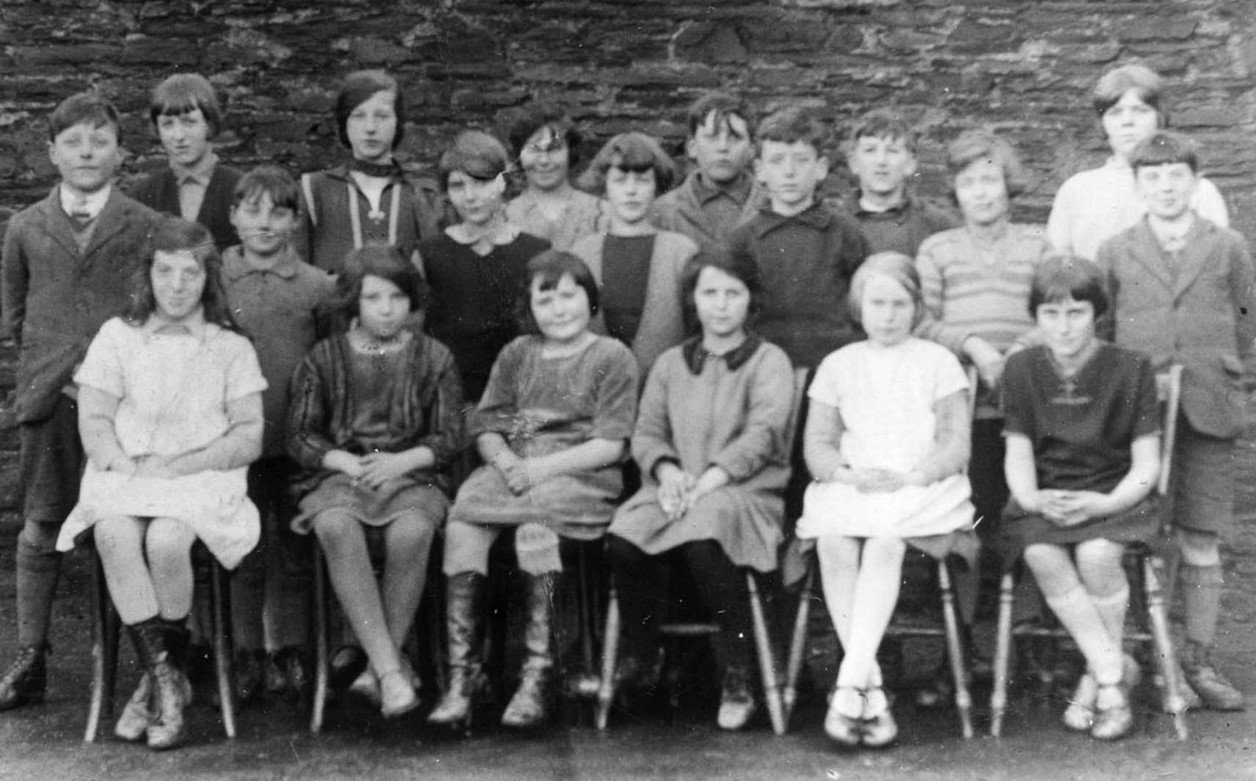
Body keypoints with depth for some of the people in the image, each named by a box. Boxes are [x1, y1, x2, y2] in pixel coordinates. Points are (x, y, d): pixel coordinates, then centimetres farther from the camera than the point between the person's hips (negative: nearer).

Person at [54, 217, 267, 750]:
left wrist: (179, 466, -10)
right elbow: (93, 421, 8)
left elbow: (249, 437, 3)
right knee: (115, 533, -33)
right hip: (124, 473, 1)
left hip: (203, 477, -1)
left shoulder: (231, 347, 12)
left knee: (166, 539, -34)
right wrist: (122, 464, -12)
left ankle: (156, 680, -15)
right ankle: (167, 680, -27)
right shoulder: (118, 336, 15)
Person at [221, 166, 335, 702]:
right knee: (244, 551, 6)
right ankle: (247, 654, 16)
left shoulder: (318, 287, 2)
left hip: (299, 439, 0)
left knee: (294, 551, 9)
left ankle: (290, 651, 20)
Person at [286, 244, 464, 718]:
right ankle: (391, 667, -37)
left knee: (411, 532, -36)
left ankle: (380, 667, -23)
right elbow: (299, 435, 7)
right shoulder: (324, 358, 12)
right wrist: (348, 463, -11)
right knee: (337, 528, -36)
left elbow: (450, 437, 6)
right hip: (339, 474, 0)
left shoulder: (434, 358, 11)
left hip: (413, 475, 0)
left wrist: (400, 461, -13)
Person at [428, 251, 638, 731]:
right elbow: (486, 429, 15)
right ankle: (462, 673, -25)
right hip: (513, 469, 4)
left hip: (581, 476, -4)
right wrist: (507, 464, -8)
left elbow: (609, 445, -4)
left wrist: (540, 467, -14)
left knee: (534, 525, -35)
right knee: (461, 523, -26)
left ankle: (537, 674, -29)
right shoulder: (516, 356, 20)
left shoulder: (612, 358, 5)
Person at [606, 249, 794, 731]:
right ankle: (640, 658, -8)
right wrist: (667, 470, -8)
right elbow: (646, 434, 15)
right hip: (675, 489, 4)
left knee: (703, 540, -38)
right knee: (623, 538, -29)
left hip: (746, 491, -3)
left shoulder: (769, 361, 8)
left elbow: (761, 434, -7)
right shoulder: (670, 364, 21)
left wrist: (709, 479, -20)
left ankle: (738, 680, -26)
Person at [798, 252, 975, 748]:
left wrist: (909, 476, -14)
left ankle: (849, 684, -37)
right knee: (833, 543, -32)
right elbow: (817, 443, 11)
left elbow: (957, 446, 3)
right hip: (849, 487, 2)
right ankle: (871, 690, -30)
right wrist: (849, 474, -10)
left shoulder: (937, 361, 13)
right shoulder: (838, 365, 19)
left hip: (923, 487, -2)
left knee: (884, 544, -35)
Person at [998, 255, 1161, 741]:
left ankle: (1098, 676, -9)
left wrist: (1104, 504, -20)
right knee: (1042, 556, -30)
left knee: (1096, 555, -33)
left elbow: (1146, 465, -2)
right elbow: (1017, 454, 4)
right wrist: (1033, 499, -17)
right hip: (1043, 499, 2)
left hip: (1113, 496, -2)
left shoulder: (1130, 369, -2)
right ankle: (1115, 672, -16)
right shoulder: (1022, 369, 5)